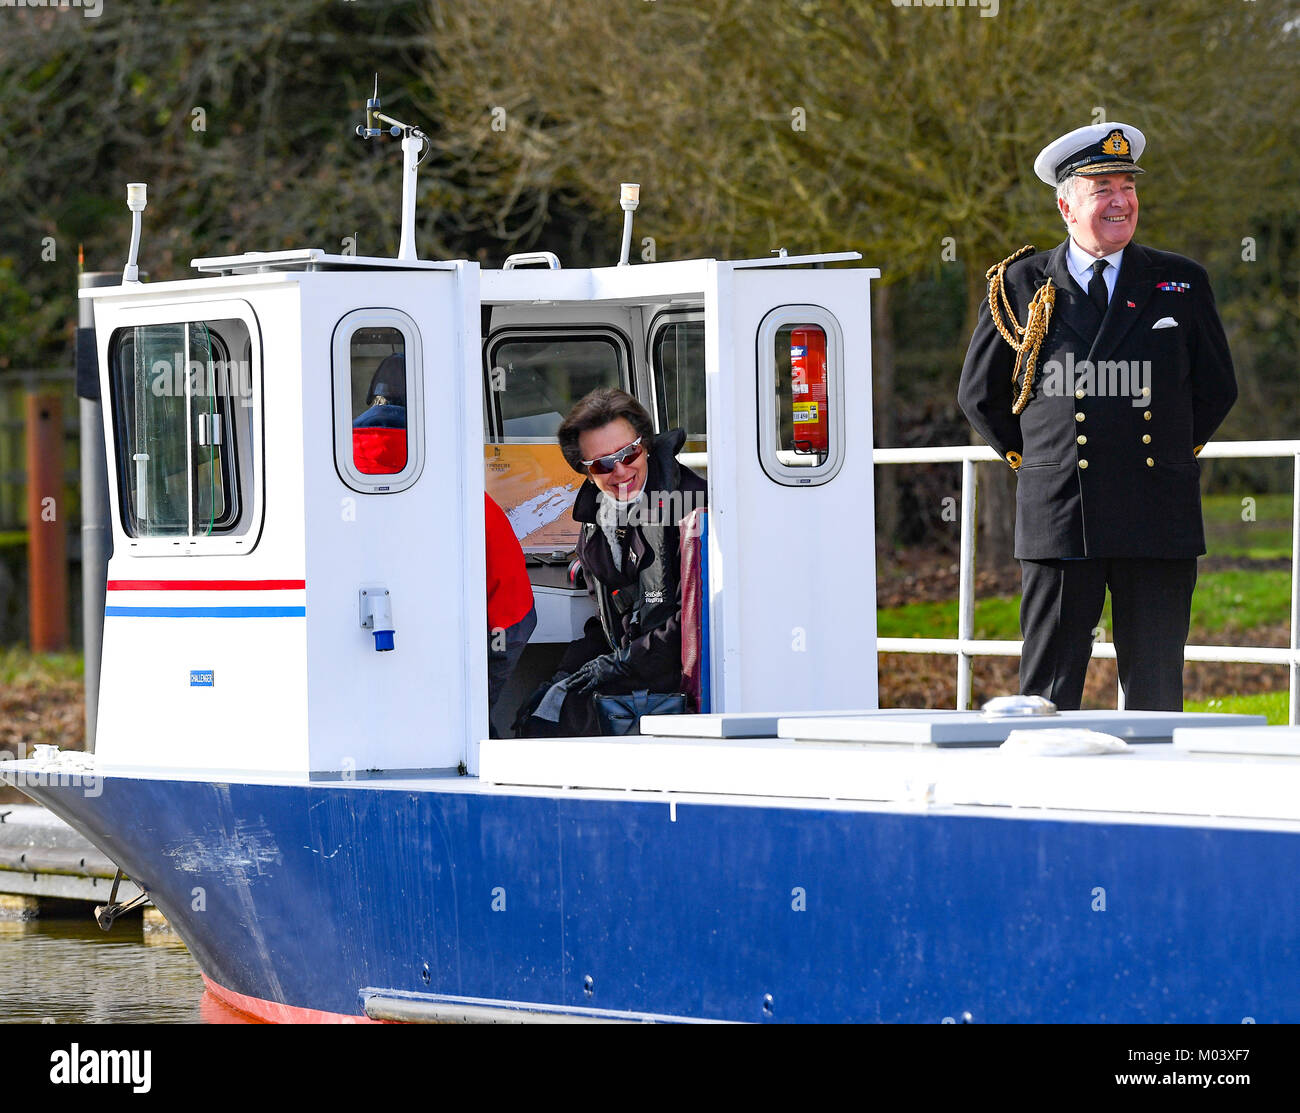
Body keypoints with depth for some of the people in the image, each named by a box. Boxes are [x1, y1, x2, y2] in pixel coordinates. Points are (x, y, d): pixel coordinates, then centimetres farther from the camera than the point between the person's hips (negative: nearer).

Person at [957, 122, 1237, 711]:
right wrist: (1027, 457, 12)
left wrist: (1172, 454, 13)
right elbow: (979, 395, 17)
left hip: (1159, 521, 1)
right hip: (1057, 517, -1)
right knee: (1047, 694, -2)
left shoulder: (1181, 283, 10)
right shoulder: (1020, 285, 7)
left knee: (1156, 695, 2)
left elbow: (1217, 388, 19)